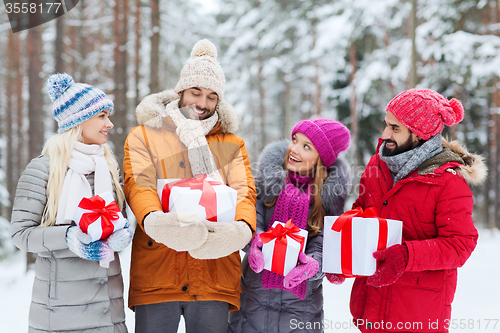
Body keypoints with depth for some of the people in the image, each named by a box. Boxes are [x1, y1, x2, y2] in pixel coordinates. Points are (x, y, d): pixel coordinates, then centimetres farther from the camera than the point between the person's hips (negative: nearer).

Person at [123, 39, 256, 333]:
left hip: (214, 274, 2)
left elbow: (244, 191, 2)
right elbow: (138, 184, -5)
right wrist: (152, 220, -29)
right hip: (156, 273, -1)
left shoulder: (232, 144, 18)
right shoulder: (143, 136, 12)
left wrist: (242, 227, -22)